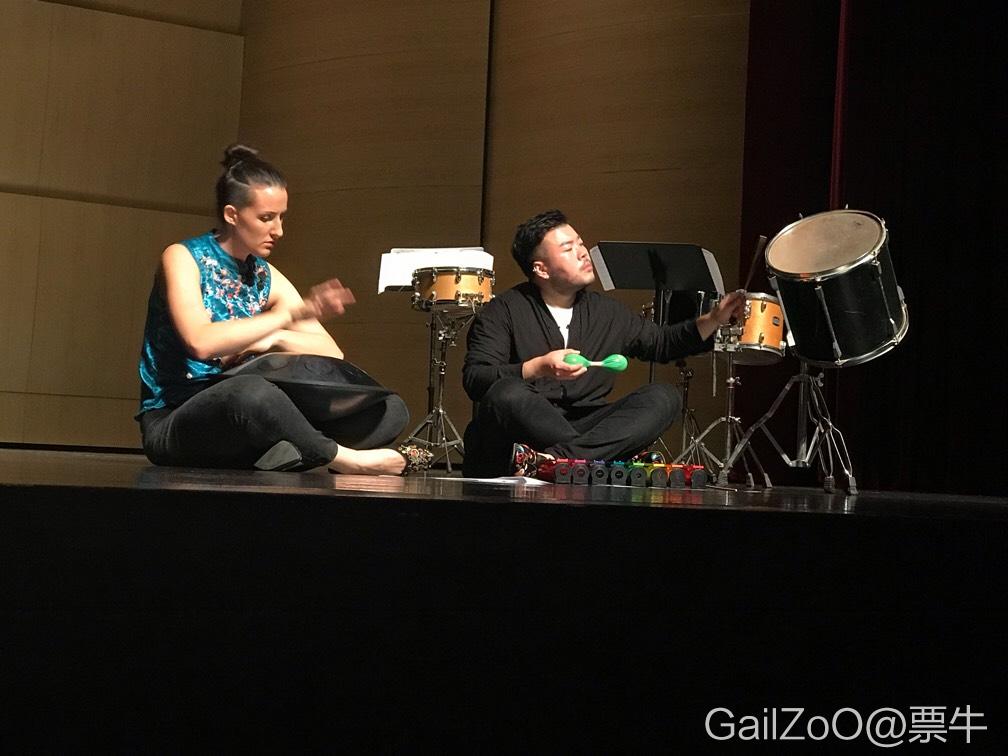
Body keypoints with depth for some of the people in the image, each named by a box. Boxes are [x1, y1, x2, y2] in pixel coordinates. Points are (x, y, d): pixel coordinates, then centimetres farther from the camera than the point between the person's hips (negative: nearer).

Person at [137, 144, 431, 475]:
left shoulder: (267, 278, 11)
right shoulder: (183, 258, -5)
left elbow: (333, 355, 6)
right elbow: (200, 342, -24)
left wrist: (273, 340, -13)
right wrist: (291, 314, -25)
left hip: (243, 420, 7)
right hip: (173, 421, -6)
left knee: (390, 410, -7)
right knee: (252, 391, -42)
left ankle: (293, 455, -33)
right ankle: (343, 459, -22)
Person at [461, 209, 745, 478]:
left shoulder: (607, 312, 15)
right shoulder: (504, 311, -2)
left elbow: (662, 343, 28)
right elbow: (473, 379, -13)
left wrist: (713, 320, 12)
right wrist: (538, 368, -28)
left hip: (582, 427, 5)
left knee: (664, 398, -15)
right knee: (506, 395, -37)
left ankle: (553, 459, -36)